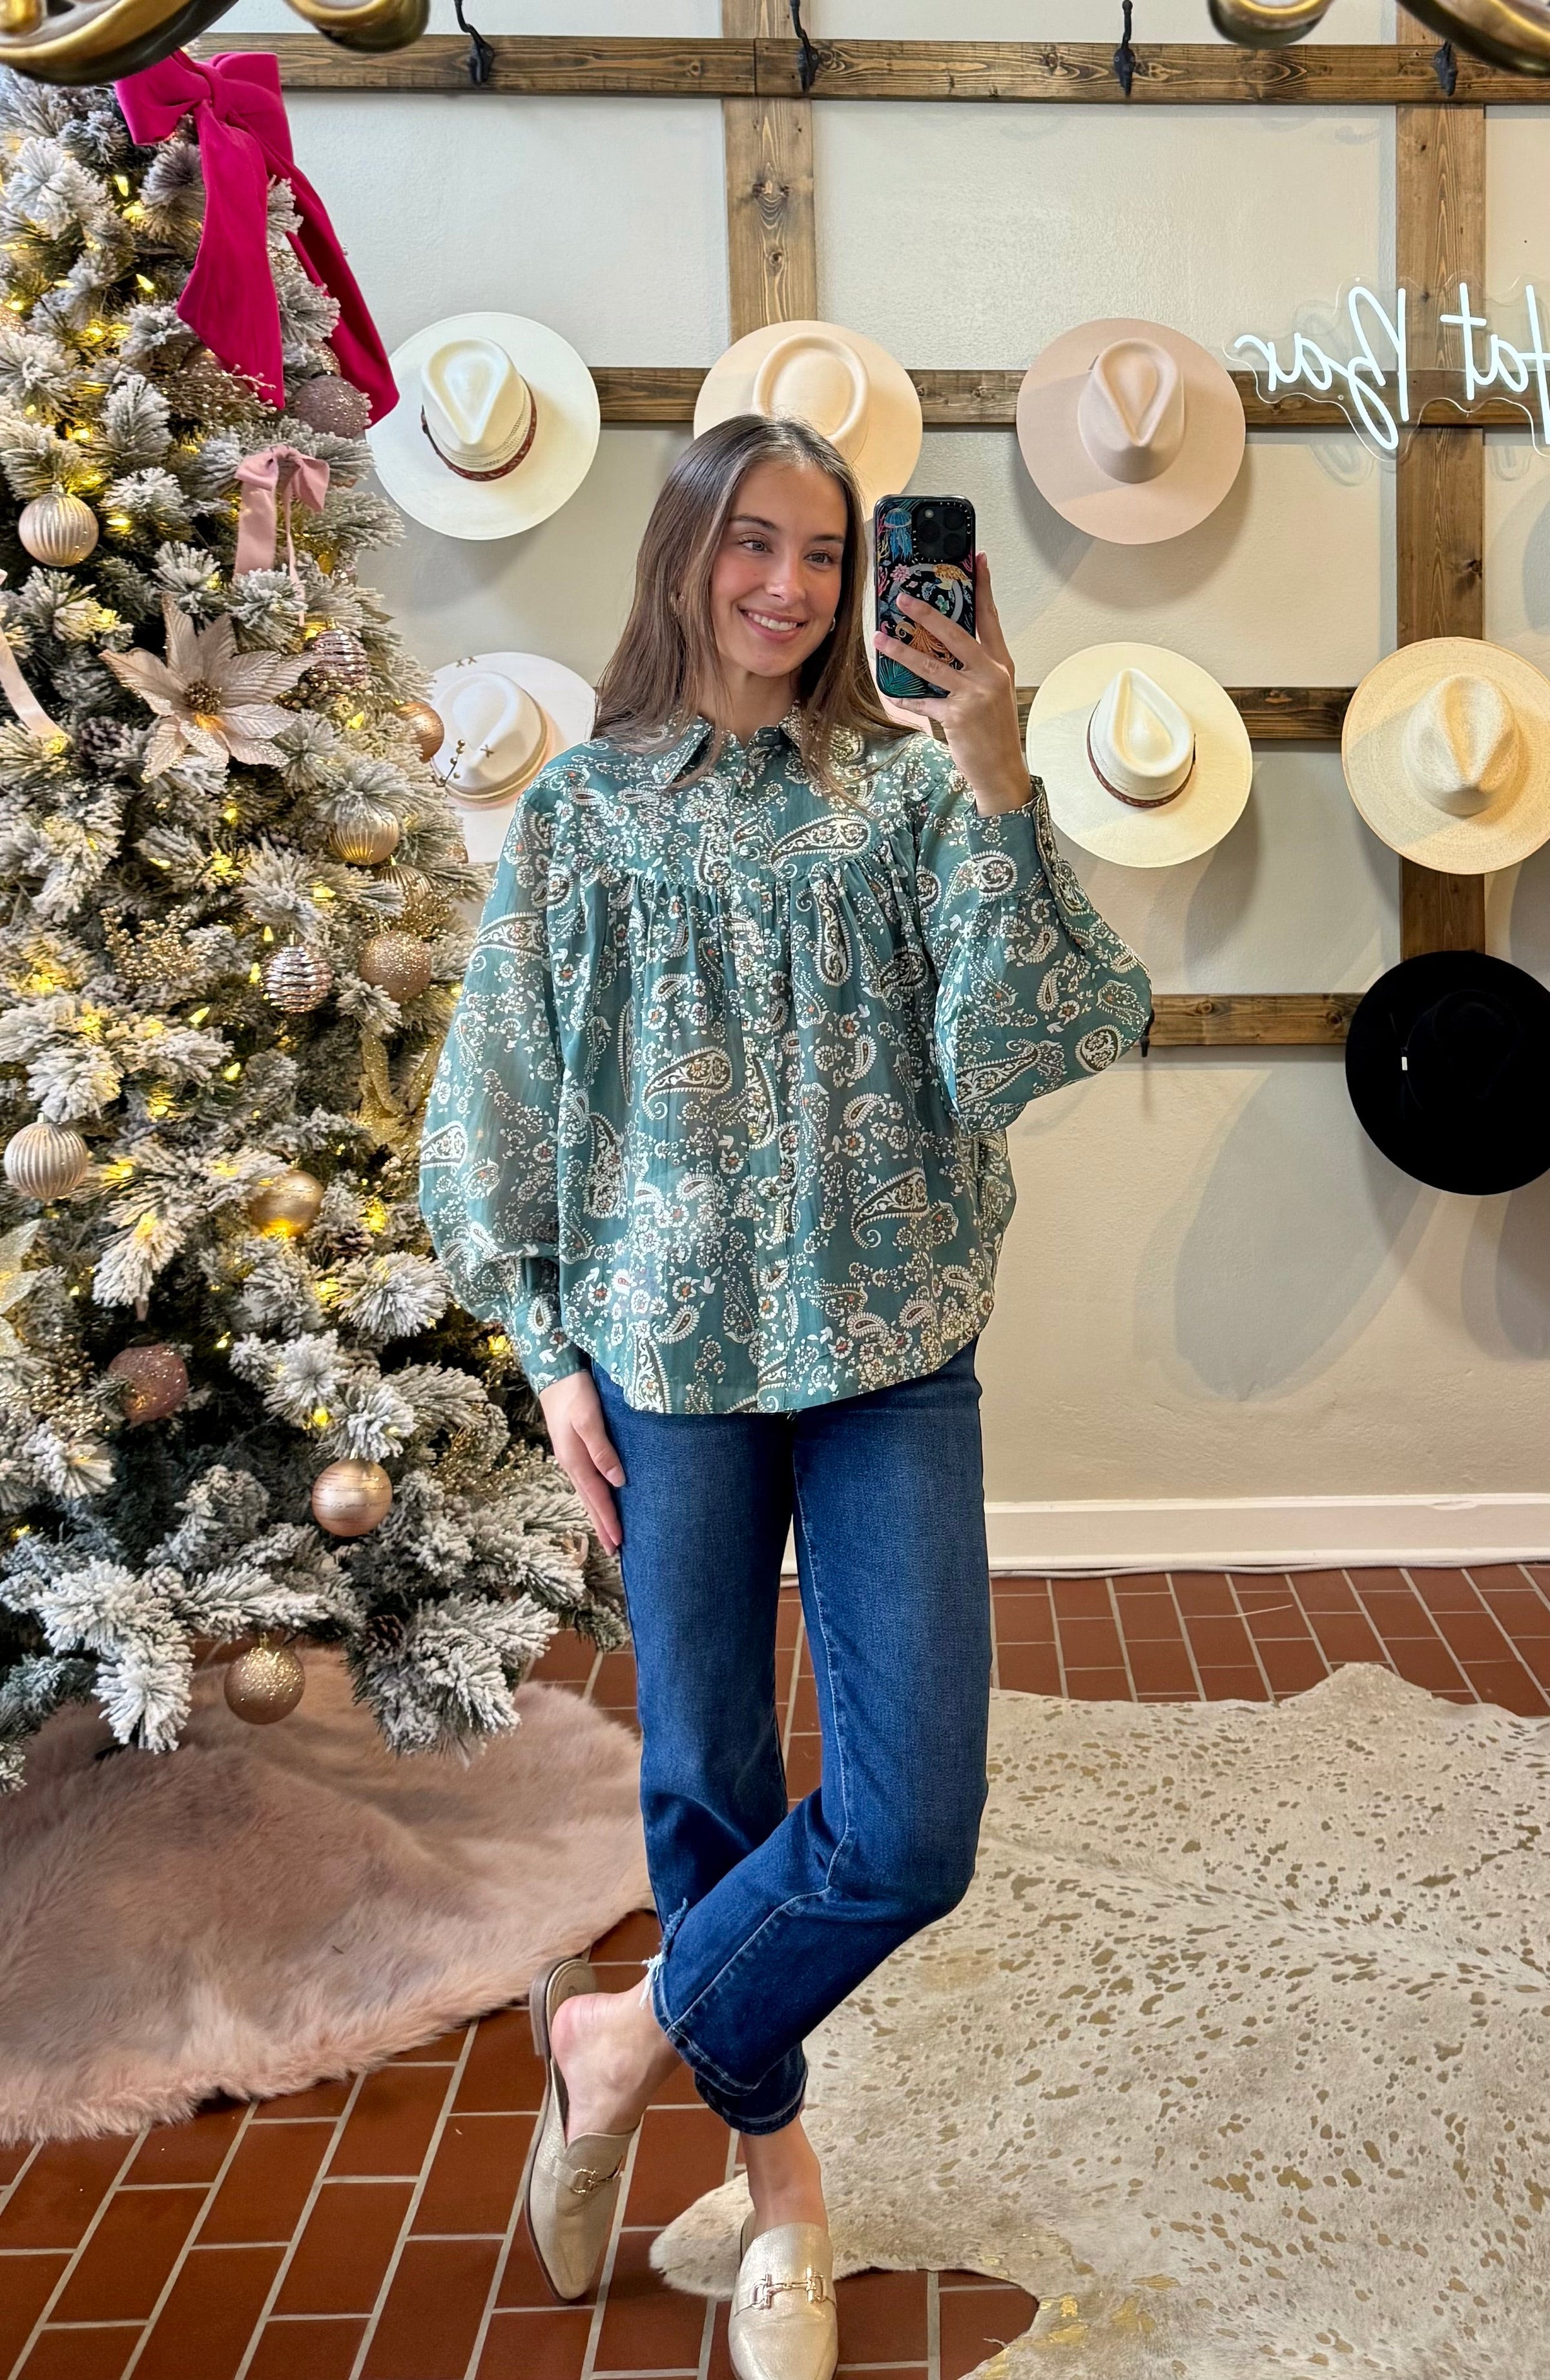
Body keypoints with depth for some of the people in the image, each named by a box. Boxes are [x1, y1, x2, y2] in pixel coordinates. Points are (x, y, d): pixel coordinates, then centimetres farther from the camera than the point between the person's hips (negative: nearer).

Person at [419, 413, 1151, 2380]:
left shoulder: (908, 788, 3)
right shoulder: (583, 807, 4)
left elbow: (1020, 1044, -9)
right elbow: (502, 1104, 6)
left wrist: (999, 785, -19)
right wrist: (548, 1348, 1)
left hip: (891, 1351, 0)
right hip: (673, 1352, 0)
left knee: (915, 1823, -5)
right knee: (709, 1774, 10)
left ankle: (632, 2035, 20)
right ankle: (773, 2158, 32)